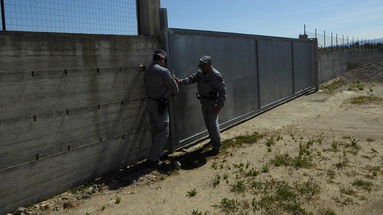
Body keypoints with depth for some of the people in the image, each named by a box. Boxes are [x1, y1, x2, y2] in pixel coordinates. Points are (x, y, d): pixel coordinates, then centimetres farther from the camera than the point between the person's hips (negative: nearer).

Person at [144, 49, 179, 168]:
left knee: (155, 131, 18)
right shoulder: (163, 71, -16)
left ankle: (157, 153, 30)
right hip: (160, 105, -8)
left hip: (150, 103, 8)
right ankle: (154, 159, 0)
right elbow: (174, 86, -6)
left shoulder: (146, 72, 7)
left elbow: (148, 87, 11)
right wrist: (174, 93, 17)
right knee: (163, 132, -1)